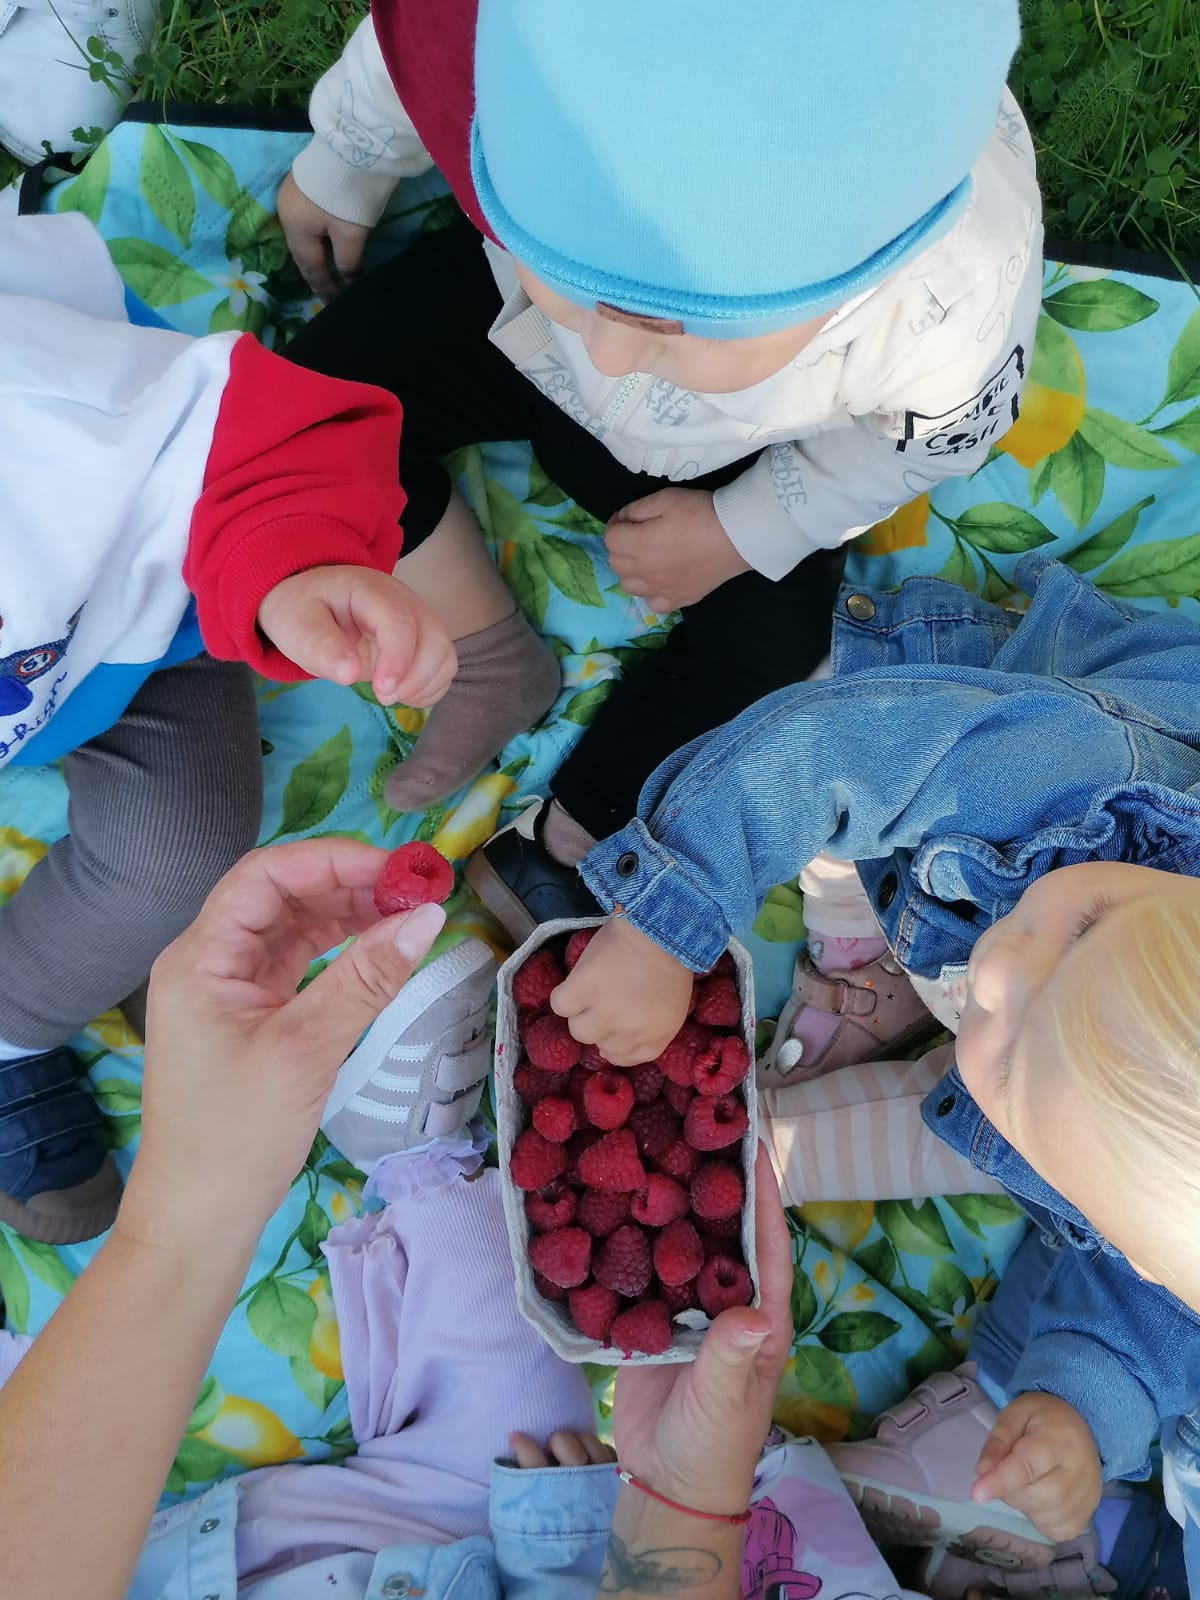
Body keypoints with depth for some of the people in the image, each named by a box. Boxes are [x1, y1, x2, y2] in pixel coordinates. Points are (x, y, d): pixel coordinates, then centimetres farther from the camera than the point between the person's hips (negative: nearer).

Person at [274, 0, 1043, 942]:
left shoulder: (960, 302, -42)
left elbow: (927, 435, -16)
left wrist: (738, 533, -13)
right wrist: (340, 174, 6)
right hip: (510, 330, 2)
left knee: (763, 650, -10)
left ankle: (561, 846, 12)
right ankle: (501, 665, 4)